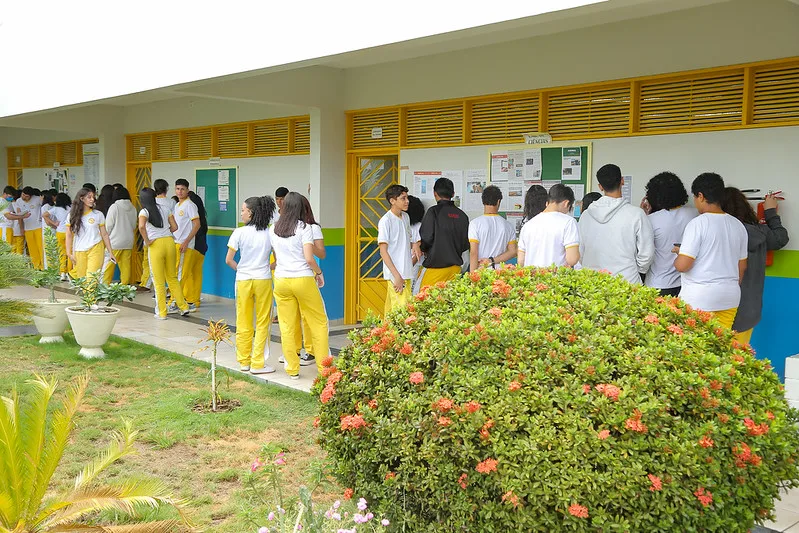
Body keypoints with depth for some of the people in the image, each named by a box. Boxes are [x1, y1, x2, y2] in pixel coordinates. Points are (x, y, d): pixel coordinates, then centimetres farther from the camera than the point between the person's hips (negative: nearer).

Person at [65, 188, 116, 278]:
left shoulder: (98, 214, 4)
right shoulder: (72, 216, 6)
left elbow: (104, 235, 7)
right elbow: (69, 236, 8)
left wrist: (110, 252, 5)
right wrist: (69, 254, 1)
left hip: (95, 249, -2)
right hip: (79, 252, 2)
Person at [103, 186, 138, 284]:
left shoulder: (114, 207, -10)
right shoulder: (133, 208, 6)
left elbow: (108, 225, -6)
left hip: (115, 241, -5)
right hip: (129, 241, 5)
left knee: (109, 265, 0)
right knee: (126, 264, 7)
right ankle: (124, 285, 8)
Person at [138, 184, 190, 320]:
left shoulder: (144, 211, -3)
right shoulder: (166, 207, 10)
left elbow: (141, 227, -22)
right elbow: (174, 227, 10)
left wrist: (146, 241, -9)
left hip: (156, 244, -4)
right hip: (169, 241, 4)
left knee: (159, 281, 5)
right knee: (172, 278, 17)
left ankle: (161, 313, 11)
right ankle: (183, 307, 17)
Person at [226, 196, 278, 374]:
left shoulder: (239, 233, -5)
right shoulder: (270, 233, -2)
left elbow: (229, 260, -5)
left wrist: (240, 269, 13)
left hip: (243, 280, 0)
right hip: (263, 280, 0)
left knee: (243, 323, 11)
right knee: (262, 323, 6)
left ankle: (244, 361, 21)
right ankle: (257, 364, 7)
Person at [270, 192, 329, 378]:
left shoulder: (273, 229, 7)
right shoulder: (304, 228, -7)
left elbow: (275, 257, 14)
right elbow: (309, 259, -12)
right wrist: (319, 273, 4)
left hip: (281, 280, 4)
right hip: (303, 279, -4)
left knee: (287, 326, 8)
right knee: (319, 323, 8)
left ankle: (292, 369, 14)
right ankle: (324, 366, 10)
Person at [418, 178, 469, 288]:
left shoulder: (434, 211, -10)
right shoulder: (462, 215, 5)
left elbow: (426, 238, -12)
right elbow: (466, 243, 9)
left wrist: (424, 250, 8)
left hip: (437, 265, -5)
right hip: (456, 266, 5)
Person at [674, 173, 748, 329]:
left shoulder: (697, 224, -12)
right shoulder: (738, 225, 8)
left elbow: (682, 265, -17)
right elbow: (742, 266, 16)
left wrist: (679, 253, 4)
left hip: (699, 299, -6)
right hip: (729, 297, 6)